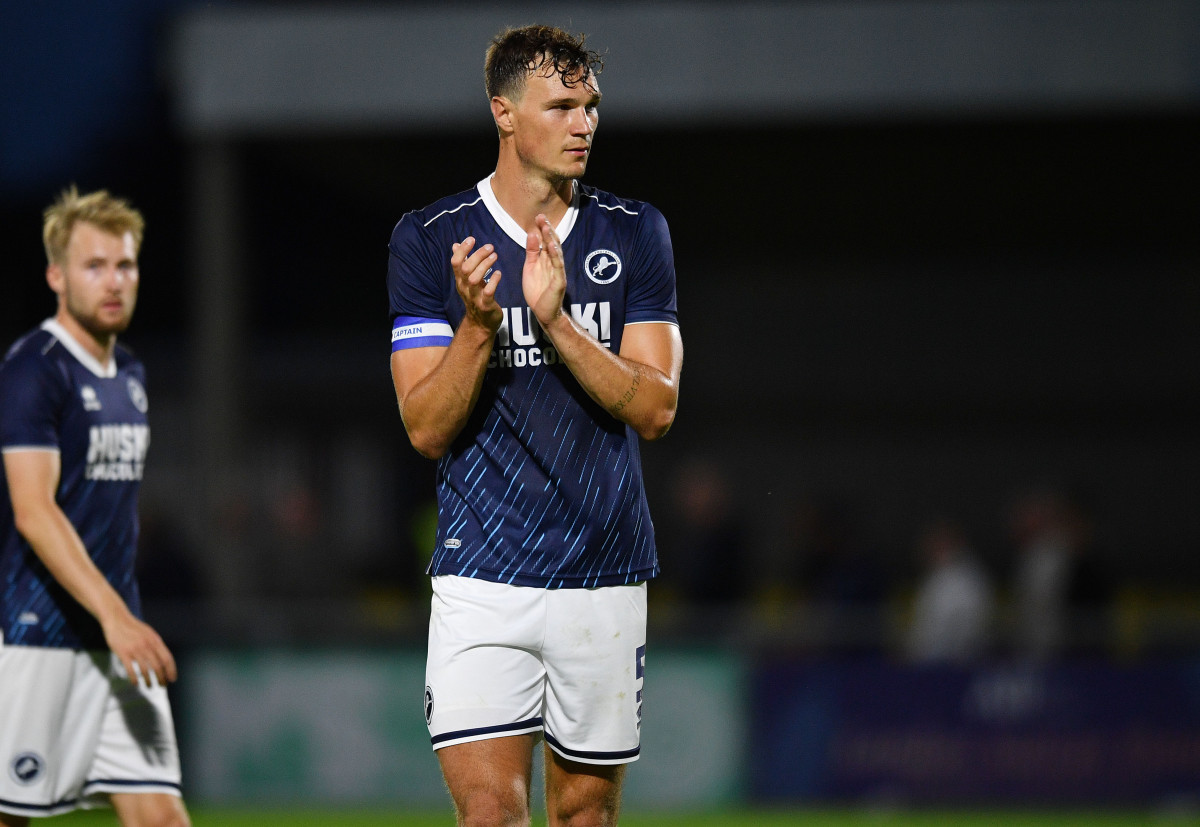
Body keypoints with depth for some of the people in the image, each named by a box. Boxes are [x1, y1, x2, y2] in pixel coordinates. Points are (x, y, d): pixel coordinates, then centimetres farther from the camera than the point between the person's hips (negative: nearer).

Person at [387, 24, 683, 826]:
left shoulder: (636, 234, 5)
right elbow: (426, 427, -4)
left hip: (605, 576, 2)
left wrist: (555, 319, -17)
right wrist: (478, 324, -21)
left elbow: (655, 407, -4)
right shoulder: (428, 240, -1)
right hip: (483, 574, -2)